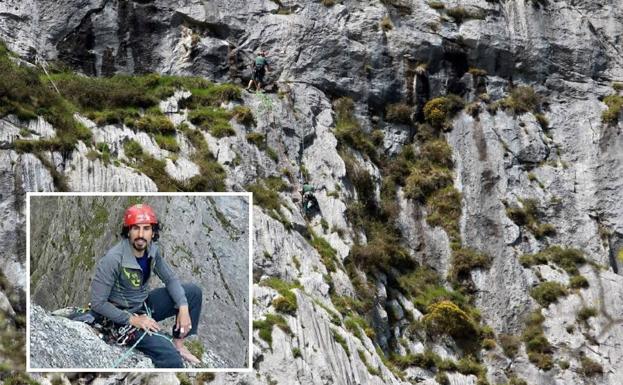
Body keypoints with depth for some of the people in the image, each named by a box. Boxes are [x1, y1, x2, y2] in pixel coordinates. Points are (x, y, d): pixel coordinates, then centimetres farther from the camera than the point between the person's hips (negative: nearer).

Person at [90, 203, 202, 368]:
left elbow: (170, 279, 5)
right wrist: (133, 320, -24)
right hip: (124, 316, -8)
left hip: (145, 304, 8)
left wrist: (183, 307, -12)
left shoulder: (152, 250, -8)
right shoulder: (113, 260, -28)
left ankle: (178, 344, 9)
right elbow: (97, 303, -23)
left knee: (194, 292, 2)